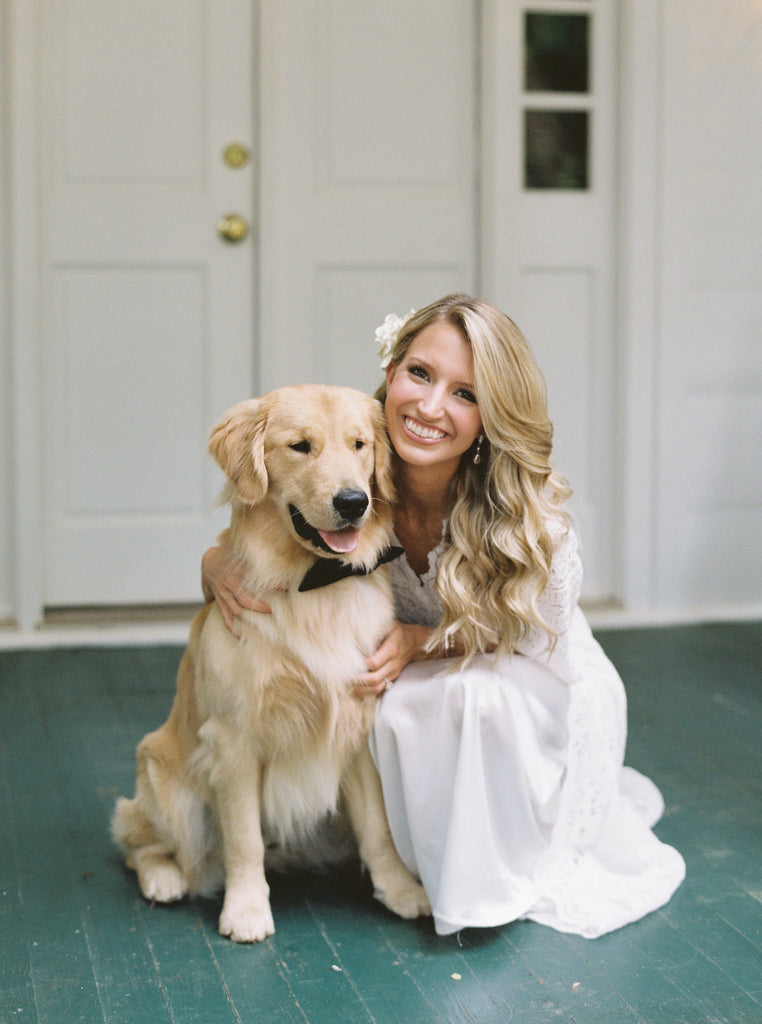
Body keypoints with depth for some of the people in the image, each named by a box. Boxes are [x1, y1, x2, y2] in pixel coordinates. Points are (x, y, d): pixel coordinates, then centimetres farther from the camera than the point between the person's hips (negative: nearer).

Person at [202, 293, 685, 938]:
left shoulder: (533, 519, -30)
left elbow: (534, 641, -16)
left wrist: (420, 642, -30)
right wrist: (217, 565, -32)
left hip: (546, 691, -4)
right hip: (433, 689, 4)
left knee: (476, 692, -33)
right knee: (394, 710, -26)